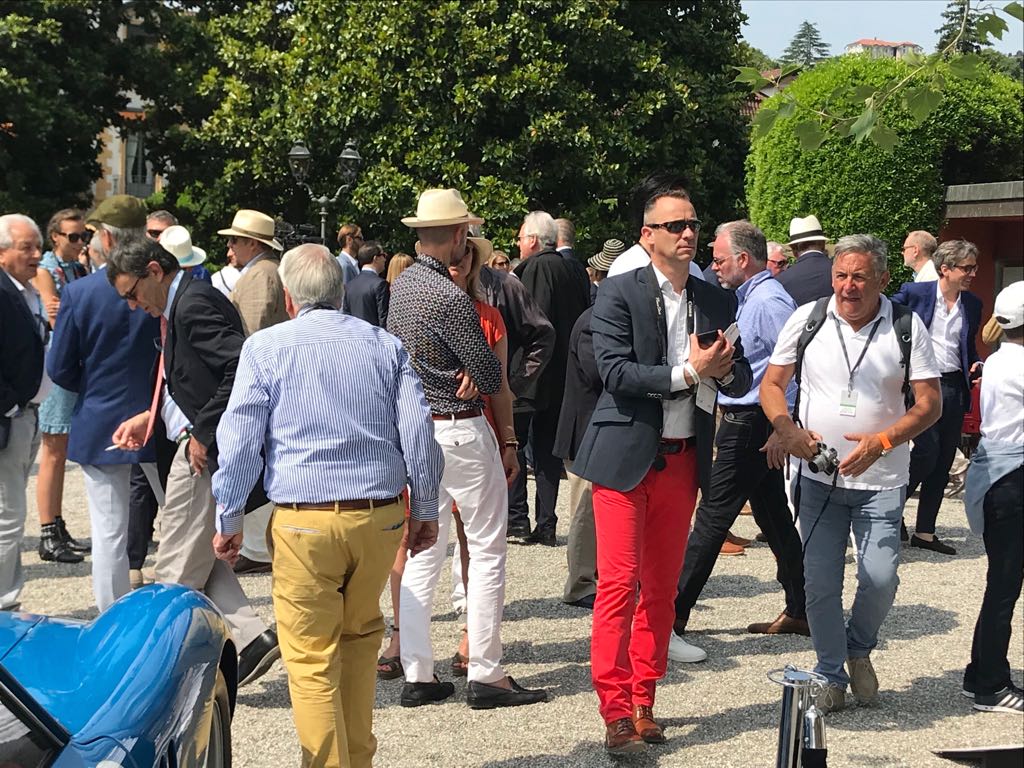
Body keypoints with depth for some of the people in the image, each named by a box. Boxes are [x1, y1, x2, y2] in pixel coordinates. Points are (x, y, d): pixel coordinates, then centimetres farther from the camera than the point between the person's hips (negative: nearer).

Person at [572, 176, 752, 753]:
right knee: (619, 583, -5)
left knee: (662, 587, 11)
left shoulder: (718, 301, 10)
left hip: (683, 461, 5)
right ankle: (615, 711, 1)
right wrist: (688, 372, -19)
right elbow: (616, 372, -15)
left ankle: (644, 703, 21)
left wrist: (724, 369, -12)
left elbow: (740, 381, 10)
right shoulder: (620, 294, -5)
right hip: (626, 456, -5)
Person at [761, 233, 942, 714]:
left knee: (880, 579, -7)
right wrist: (787, 428, -13)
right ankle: (830, 674, 23)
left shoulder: (906, 327, -4)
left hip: (881, 480, -1)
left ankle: (859, 649, 24)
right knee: (819, 583, 3)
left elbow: (930, 403, -4)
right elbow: (771, 383, 6)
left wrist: (881, 441, -19)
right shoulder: (808, 318, -1)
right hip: (818, 475, 1)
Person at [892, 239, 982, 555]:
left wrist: (976, 364, 1)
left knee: (943, 464, 7)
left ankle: (925, 532, 16)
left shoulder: (972, 304, 10)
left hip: (955, 388, 5)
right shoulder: (913, 293, -5)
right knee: (927, 453, -14)